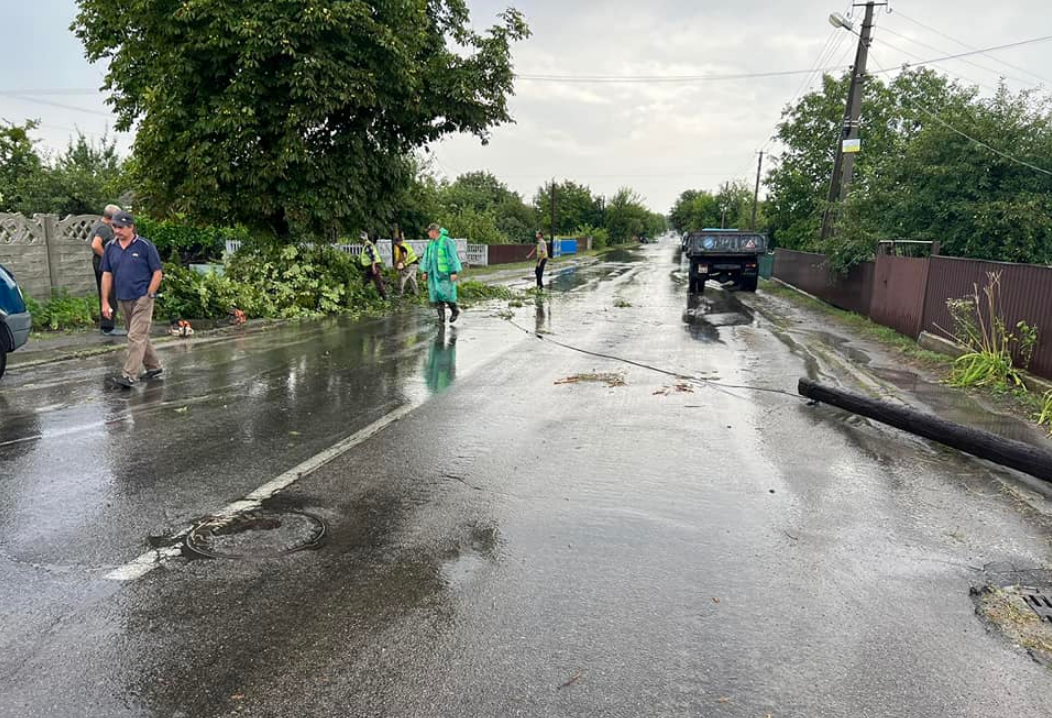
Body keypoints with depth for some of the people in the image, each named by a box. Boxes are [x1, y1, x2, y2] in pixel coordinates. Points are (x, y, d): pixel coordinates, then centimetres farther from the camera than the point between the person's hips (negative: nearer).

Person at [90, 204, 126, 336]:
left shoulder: (99, 225, 14)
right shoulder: (104, 228, -18)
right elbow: (95, 245, -31)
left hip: (100, 263, 11)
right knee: (110, 296, -6)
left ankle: (105, 324, 24)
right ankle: (109, 327, -4)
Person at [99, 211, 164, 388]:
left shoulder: (145, 246, -7)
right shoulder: (110, 247, 7)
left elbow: (157, 273, -5)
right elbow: (107, 275, 9)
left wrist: (148, 296, -10)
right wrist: (105, 302, 4)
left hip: (142, 299, -6)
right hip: (122, 300, 6)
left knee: (136, 337, -9)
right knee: (140, 336, 14)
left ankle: (130, 375, -9)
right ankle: (153, 366, 28)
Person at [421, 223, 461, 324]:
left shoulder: (447, 242, -8)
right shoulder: (430, 243, 13)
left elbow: (453, 257, -12)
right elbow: (427, 258, 16)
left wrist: (454, 273, -17)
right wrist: (425, 272, 9)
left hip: (445, 273, -6)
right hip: (434, 273, 6)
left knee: (446, 294, -10)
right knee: (436, 295, -1)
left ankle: (455, 310, 13)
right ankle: (441, 317, 3)